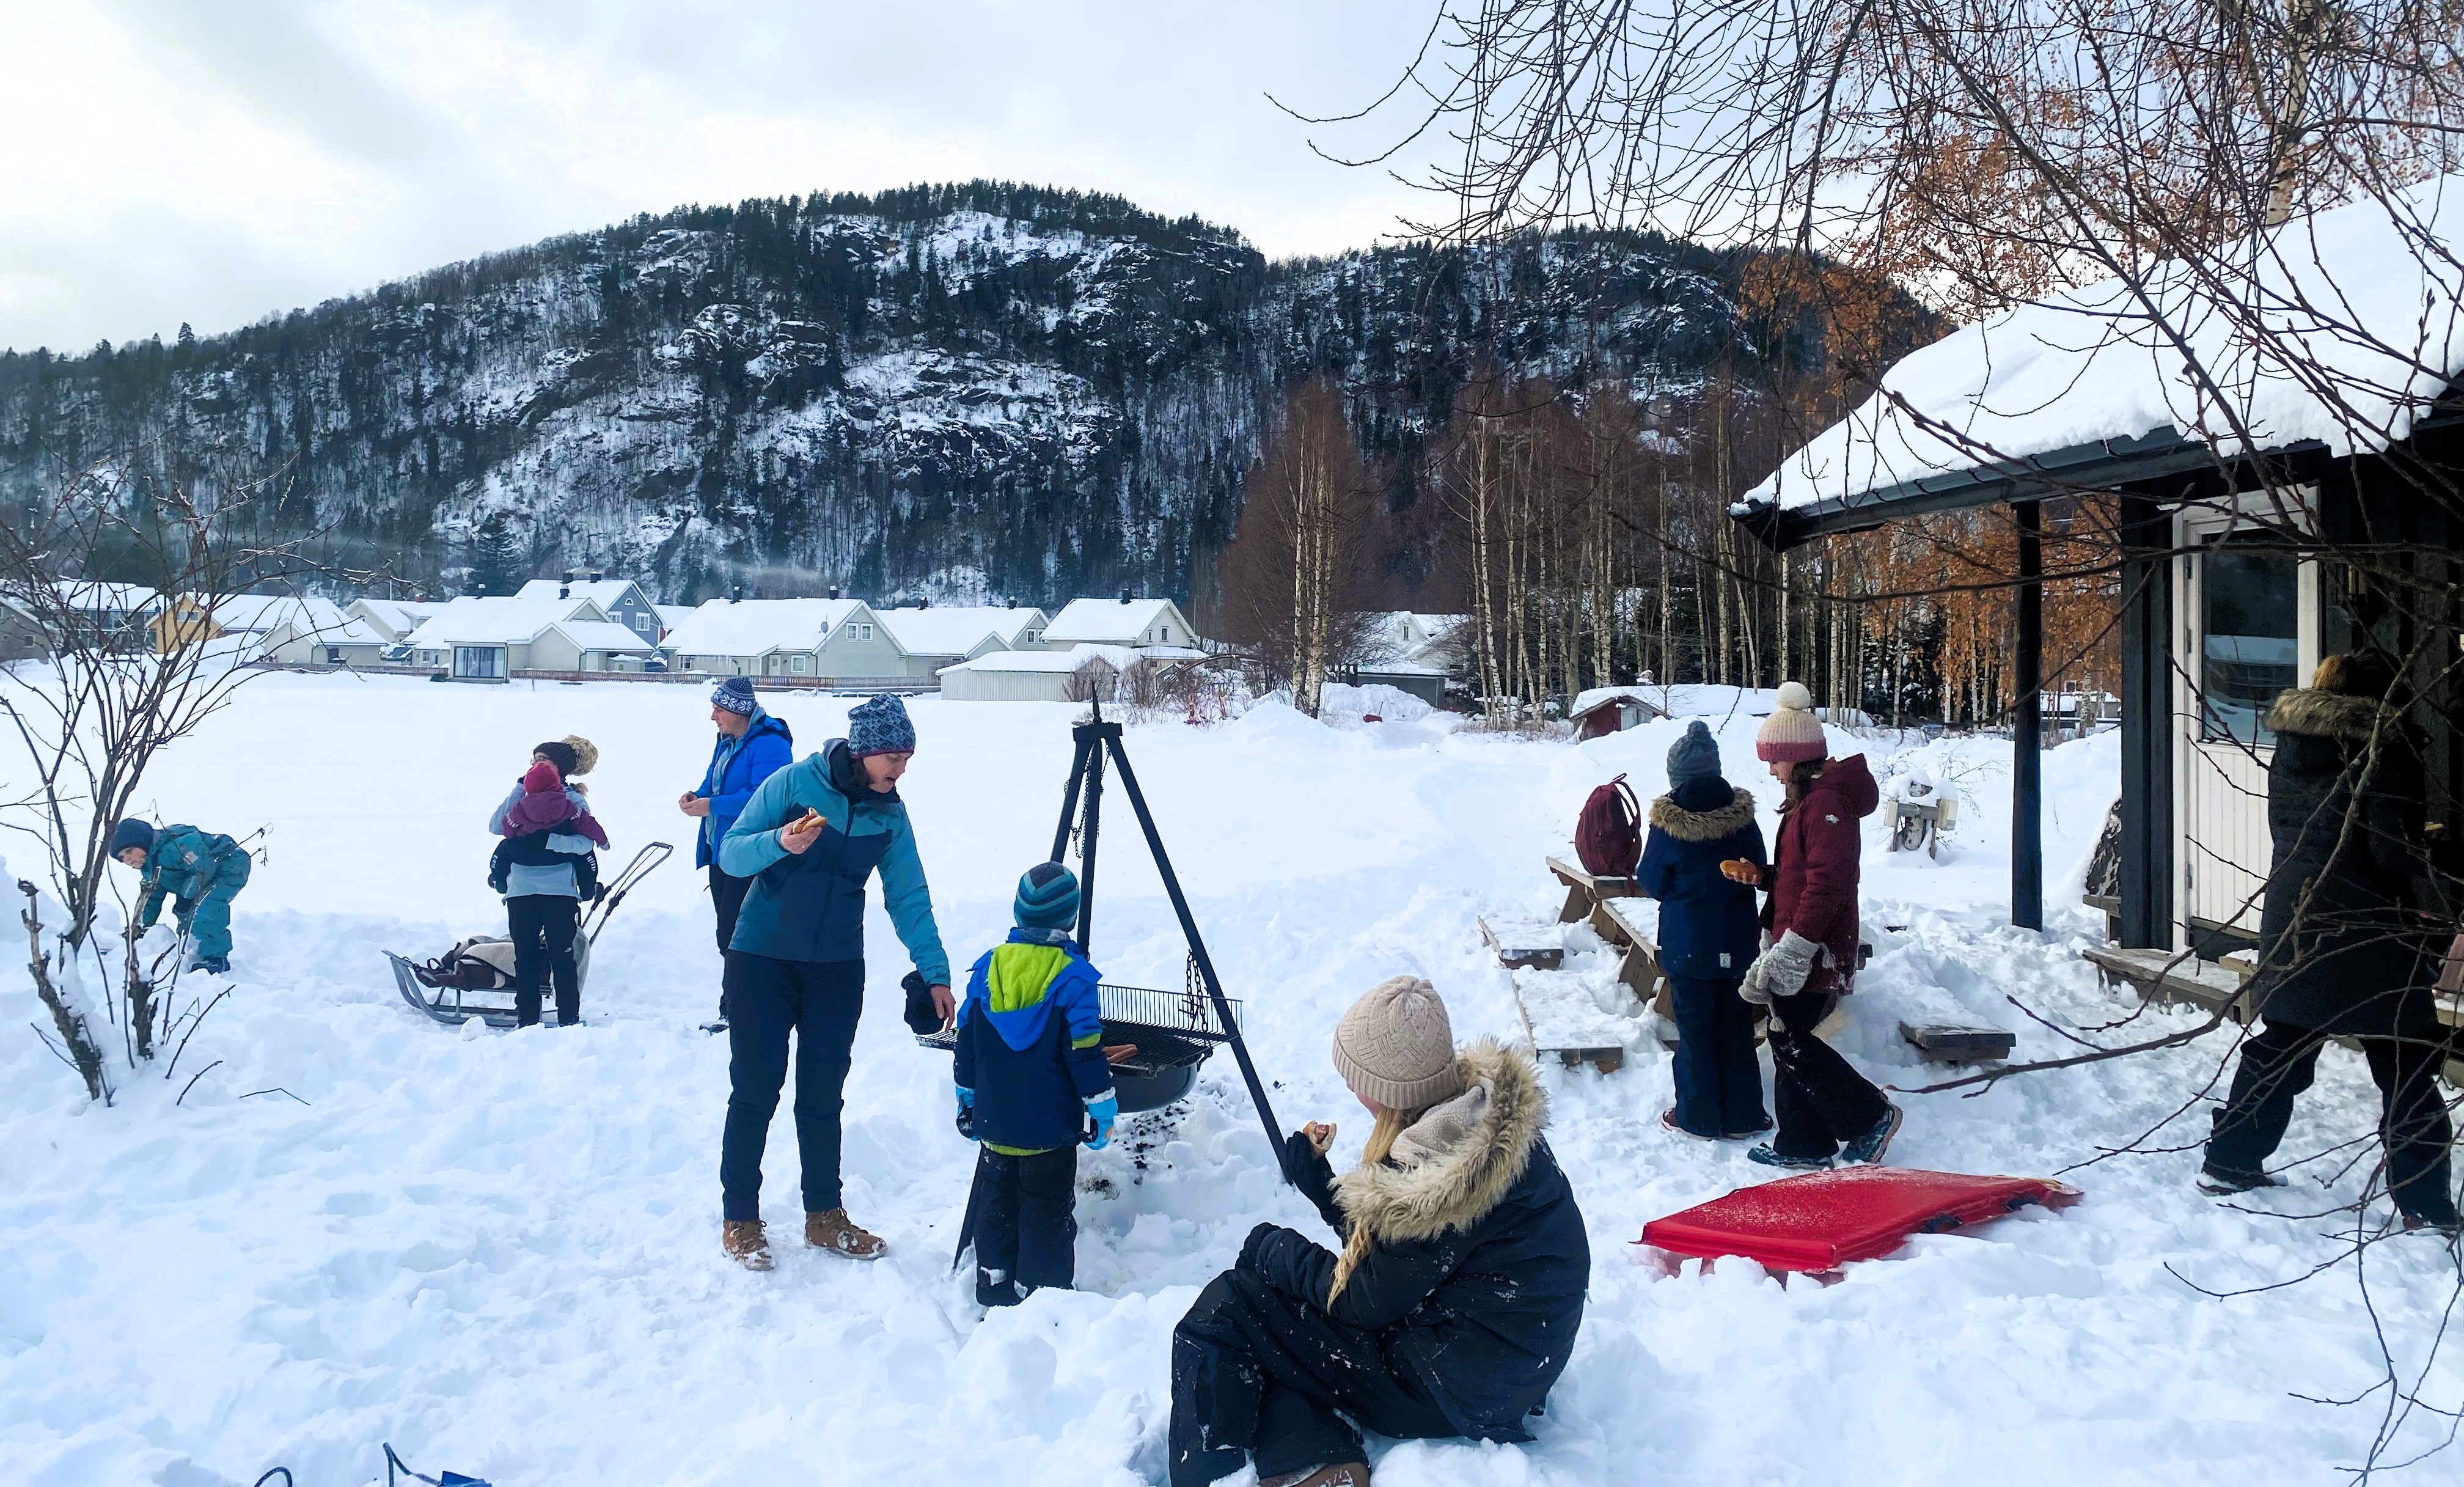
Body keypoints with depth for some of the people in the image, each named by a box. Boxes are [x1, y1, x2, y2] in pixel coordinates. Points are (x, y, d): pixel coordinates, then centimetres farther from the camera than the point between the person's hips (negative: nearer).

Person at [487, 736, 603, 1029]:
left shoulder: (574, 801, 1)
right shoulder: (523, 798, 14)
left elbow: (586, 843, -9)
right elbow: (496, 826, -2)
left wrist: (547, 840, -19)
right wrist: (520, 788, -4)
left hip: (560, 891, -4)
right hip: (521, 891, 4)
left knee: (561, 956, -2)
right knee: (525, 957, 7)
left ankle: (569, 1019, 4)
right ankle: (526, 1019, 15)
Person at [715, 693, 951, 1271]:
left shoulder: (890, 814, 0)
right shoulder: (795, 782, -12)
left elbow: (909, 898, 2)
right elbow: (730, 853, -10)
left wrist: (935, 975, -3)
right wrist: (779, 842, -30)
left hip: (837, 969, 3)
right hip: (762, 961, -3)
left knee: (823, 1094, 10)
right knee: (756, 1089, 1)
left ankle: (824, 1216, 23)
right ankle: (739, 1219, 15)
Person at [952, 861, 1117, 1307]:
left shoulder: (987, 968, 2)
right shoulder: (1073, 977, -12)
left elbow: (966, 1044, 9)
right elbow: (1086, 1052, -12)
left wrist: (966, 1100, 20)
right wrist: (1102, 1108, -2)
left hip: (994, 1123, 5)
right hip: (1049, 1127, -5)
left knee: (996, 1208, 17)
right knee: (1048, 1214, 5)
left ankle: (995, 1293, 26)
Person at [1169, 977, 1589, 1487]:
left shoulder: (1448, 1167, -28)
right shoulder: (1472, 1109, -2)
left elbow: (1366, 1302, -15)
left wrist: (1271, 1248, -1)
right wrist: (1315, 1177, 2)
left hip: (1457, 1386, -10)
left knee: (1223, 1313, -7)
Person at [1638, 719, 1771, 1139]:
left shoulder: (1667, 824, -16)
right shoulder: (1742, 814, -7)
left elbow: (1652, 883, -7)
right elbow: (1758, 873, 3)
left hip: (1688, 944, -3)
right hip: (1738, 944, 3)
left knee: (1695, 1029, 8)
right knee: (1737, 1026, 14)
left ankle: (1698, 1117, 16)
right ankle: (1742, 1116, 22)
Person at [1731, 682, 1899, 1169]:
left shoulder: (1826, 803, -18)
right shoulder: (1808, 798, 16)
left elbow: (1826, 884, -24)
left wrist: (1791, 948, -25)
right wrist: (1761, 875, 6)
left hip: (1811, 951, -10)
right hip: (1792, 949, 10)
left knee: (1791, 1041, -5)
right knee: (1788, 1039, 13)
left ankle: (1869, 1116, 8)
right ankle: (1802, 1142, 21)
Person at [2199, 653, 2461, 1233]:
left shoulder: (2288, 751, 7)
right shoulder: (2384, 750, -13)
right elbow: (2395, 848, -15)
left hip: (2292, 920, 6)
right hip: (2367, 930, -6)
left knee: (2280, 1048, 16)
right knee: (2405, 1065, 4)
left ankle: (2229, 1164, 21)